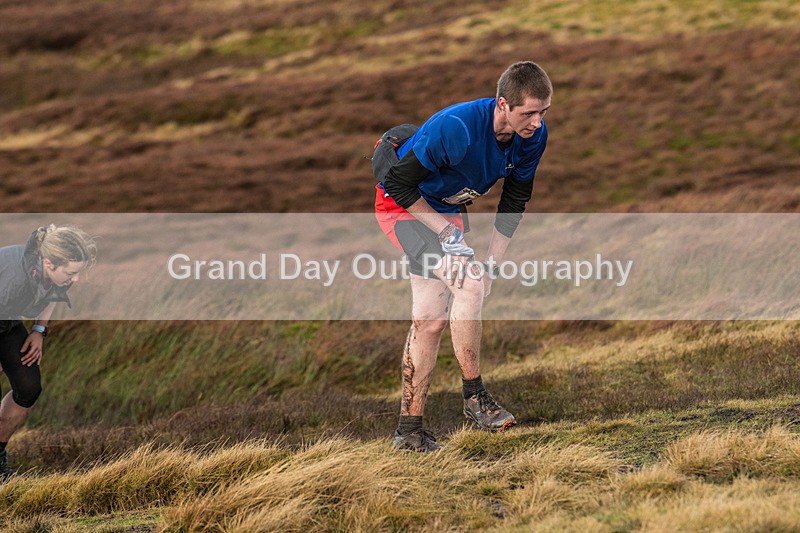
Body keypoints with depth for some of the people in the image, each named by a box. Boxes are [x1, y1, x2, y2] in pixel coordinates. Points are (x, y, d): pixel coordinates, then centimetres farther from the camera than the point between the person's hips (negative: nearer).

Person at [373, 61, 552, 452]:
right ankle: (474, 397, -14)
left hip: (446, 210, 7)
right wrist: (446, 231, -24)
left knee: (431, 319, 6)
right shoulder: (456, 128, -36)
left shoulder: (534, 135, -15)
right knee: (468, 284, -25)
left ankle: (409, 430, 13)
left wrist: (492, 264, -6)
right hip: (402, 204, -7)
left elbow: (514, 202, -2)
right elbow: (398, 182, -27)